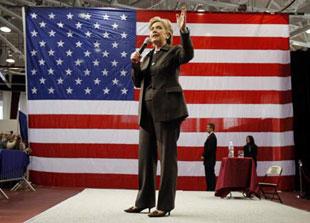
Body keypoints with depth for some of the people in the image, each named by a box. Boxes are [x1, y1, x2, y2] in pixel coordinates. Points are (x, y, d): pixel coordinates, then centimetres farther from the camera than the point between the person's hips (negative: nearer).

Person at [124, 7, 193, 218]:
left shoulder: (173, 51, 2)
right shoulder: (148, 56, 19)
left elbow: (188, 55, -21)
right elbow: (138, 82, 15)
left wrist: (183, 30, -32)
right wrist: (135, 64, -1)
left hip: (167, 109, -7)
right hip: (148, 110, 7)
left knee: (166, 156, -3)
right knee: (145, 157, 9)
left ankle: (165, 205, 4)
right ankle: (144, 201, 19)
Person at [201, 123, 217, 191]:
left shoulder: (212, 137, -15)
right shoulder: (211, 136, 17)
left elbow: (210, 148, -21)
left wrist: (204, 156, -14)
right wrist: (204, 155, 13)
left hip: (209, 160, -10)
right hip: (209, 159, 10)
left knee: (210, 174, -6)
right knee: (210, 174, 12)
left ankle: (211, 188, -1)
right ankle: (210, 188, 17)